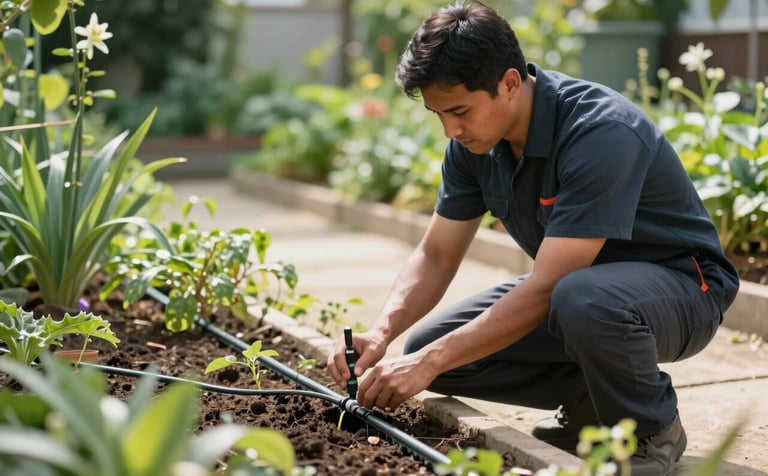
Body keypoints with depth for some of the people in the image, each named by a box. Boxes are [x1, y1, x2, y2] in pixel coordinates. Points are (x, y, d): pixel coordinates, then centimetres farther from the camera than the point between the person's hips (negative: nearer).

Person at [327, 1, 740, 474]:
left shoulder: (600, 133, -32)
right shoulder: (474, 140, -8)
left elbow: (544, 288, -34)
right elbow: (436, 256, -1)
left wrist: (430, 363, -33)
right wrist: (381, 333, -20)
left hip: (681, 284, -7)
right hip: (572, 279, 7)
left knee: (583, 300, -42)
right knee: (425, 347, -8)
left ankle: (651, 431, -11)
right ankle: (589, 400, 8)